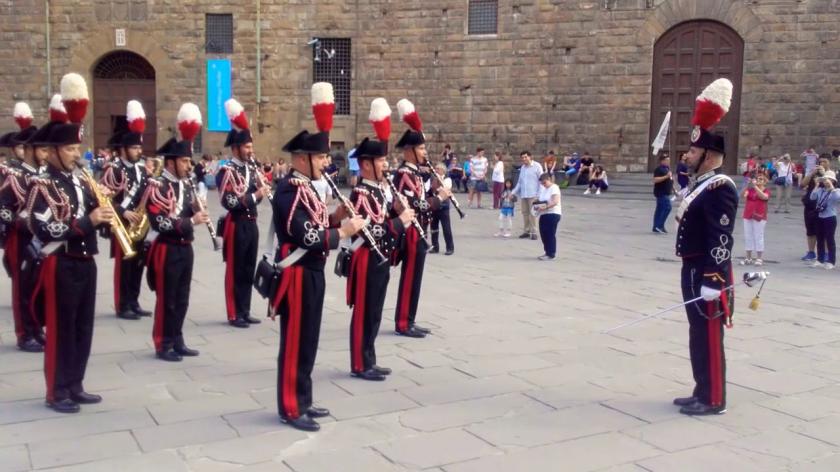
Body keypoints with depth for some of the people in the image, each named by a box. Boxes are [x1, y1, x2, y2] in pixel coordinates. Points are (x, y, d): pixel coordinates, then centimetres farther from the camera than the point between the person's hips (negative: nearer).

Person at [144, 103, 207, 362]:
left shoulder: (187, 184, 10)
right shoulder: (157, 187, -14)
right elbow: (159, 223, -21)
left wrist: (199, 213, -3)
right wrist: (191, 222, -25)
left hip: (185, 248, 7)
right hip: (167, 250, -7)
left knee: (182, 299, 13)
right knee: (166, 299, 1)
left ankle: (177, 341, 23)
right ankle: (163, 345, 10)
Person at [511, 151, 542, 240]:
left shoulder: (537, 166, -3)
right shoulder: (522, 167, 16)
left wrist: (540, 194, -13)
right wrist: (514, 192, 14)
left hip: (533, 194, -6)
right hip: (523, 194, 6)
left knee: (532, 213, -5)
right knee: (525, 213, 8)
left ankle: (533, 232, 0)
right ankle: (526, 231, 16)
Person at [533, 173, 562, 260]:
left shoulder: (554, 188, -9)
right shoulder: (543, 189, 19)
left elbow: (555, 201, -20)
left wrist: (545, 207, -28)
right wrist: (538, 206, 0)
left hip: (553, 214, -9)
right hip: (544, 214, 9)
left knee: (550, 234, -6)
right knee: (543, 233, 8)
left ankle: (551, 254, 0)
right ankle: (547, 252, 20)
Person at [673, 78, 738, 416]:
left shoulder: (720, 189, -17)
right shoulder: (703, 184, 14)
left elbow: (722, 240, -23)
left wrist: (712, 282, -25)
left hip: (708, 275, -10)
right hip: (694, 271, 10)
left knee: (709, 337, -1)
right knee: (698, 335, 15)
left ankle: (713, 400, 9)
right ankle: (702, 393, 25)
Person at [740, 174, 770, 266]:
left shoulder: (766, 191, 0)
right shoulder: (750, 189, 7)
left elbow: (764, 196, -23)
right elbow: (743, 196, -10)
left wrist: (755, 186, -27)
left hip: (759, 217, -4)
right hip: (747, 216, 4)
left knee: (758, 237, 0)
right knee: (748, 237, 7)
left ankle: (759, 258, 6)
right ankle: (748, 258, 15)